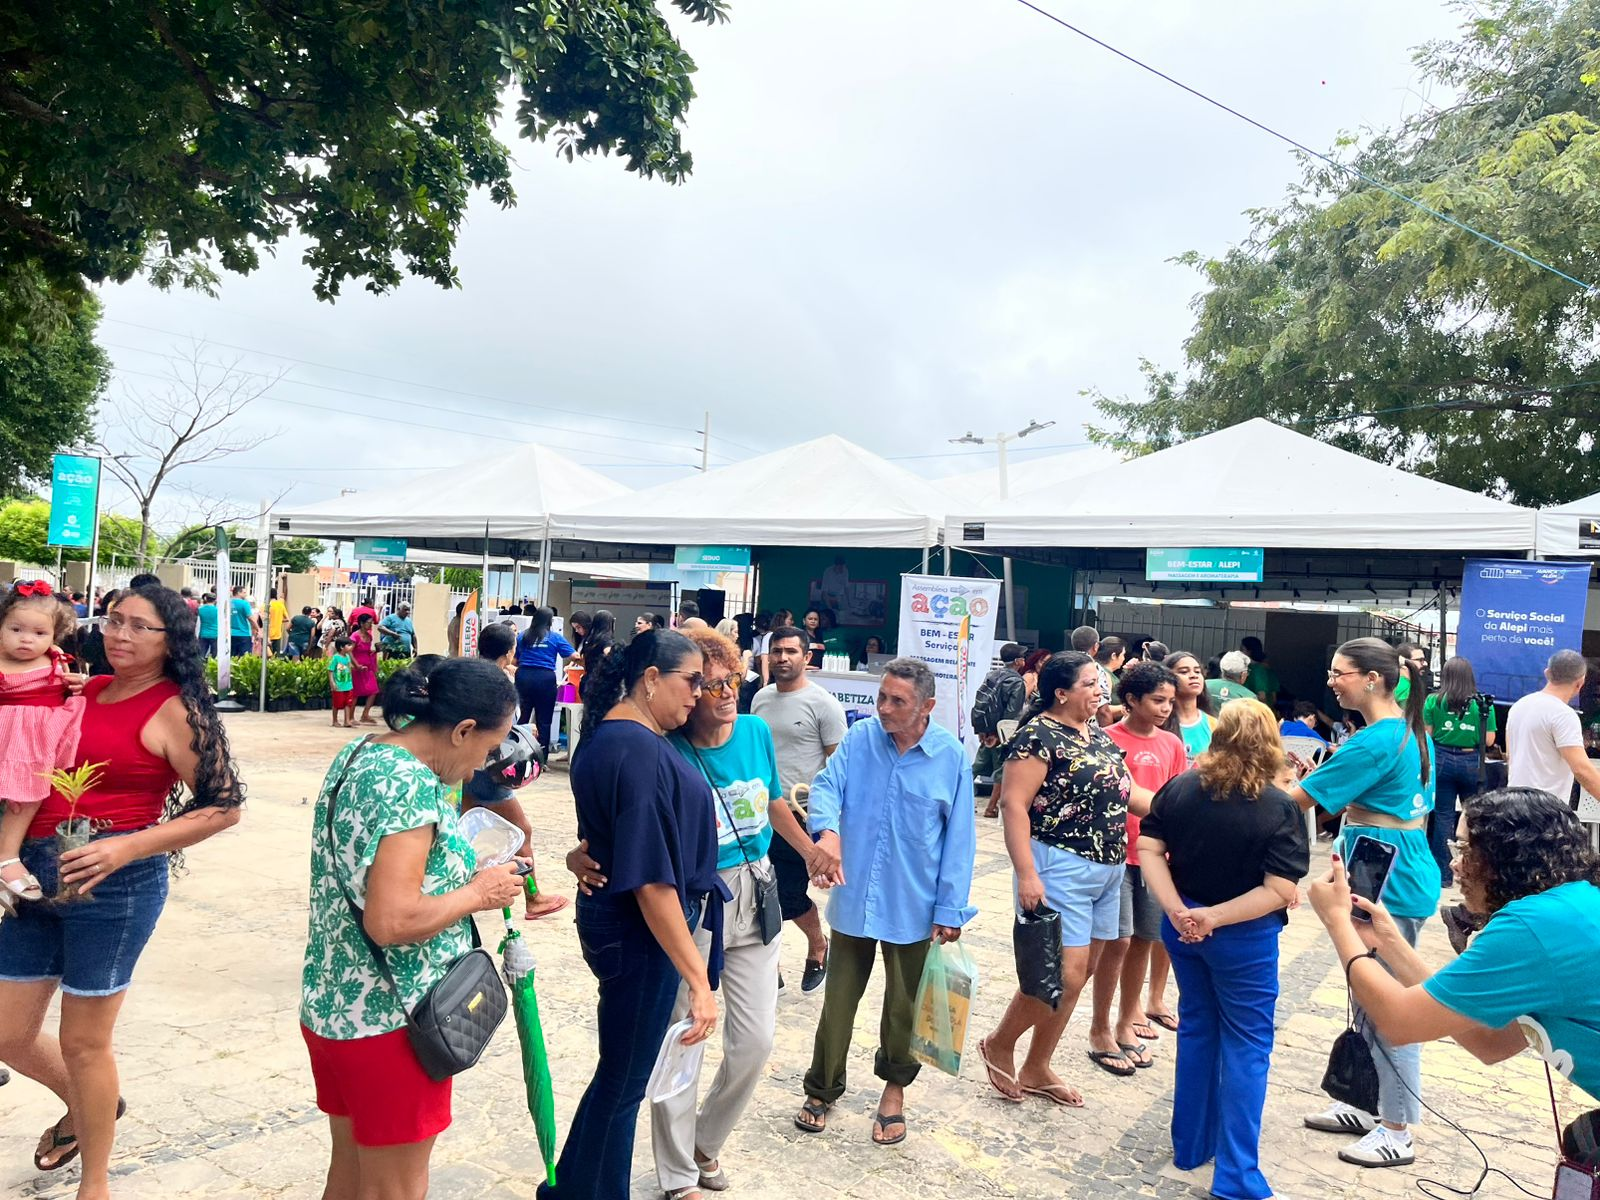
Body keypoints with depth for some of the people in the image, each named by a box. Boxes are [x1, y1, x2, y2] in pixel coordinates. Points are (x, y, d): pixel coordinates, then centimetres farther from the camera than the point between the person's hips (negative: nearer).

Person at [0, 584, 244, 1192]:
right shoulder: (87, 691, 8)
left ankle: (94, 1183, 30)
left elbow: (223, 806, -12)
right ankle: (86, 1107, 45)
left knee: (83, 1042, 7)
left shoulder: (172, 710, -10)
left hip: (113, 884, -6)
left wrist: (130, 847, -19)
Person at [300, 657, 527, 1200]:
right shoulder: (412, 786, -25)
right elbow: (392, 922, -30)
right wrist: (478, 892, -16)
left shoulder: (356, 755, 4)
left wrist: (464, 870, 10)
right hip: (389, 1021, -9)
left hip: (331, 1005, 9)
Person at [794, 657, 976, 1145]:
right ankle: (822, 1088, 31)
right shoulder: (860, 737, -5)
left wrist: (951, 908, -6)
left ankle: (895, 1086, 40)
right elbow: (827, 785, -10)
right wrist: (827, 828, -33)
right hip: (854, 897, 1)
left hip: (913, 906, -1)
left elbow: (959, 838, -6)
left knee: (903, 1004, 16)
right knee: (838, 999, 12)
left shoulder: (950, 755, -9)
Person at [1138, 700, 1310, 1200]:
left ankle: (1191, 1146, 31)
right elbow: (1280, 890, -20)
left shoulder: (1179, 788, -3)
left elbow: (1148, 849, -7)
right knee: (1246, 1045, 7)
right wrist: (1216, 917, -19)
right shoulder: (1280, 809, -14)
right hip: (1244, 938, -4)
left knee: (1196, 1028, 19)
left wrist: (1176, 910, -13)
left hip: (1181, 929, 4)